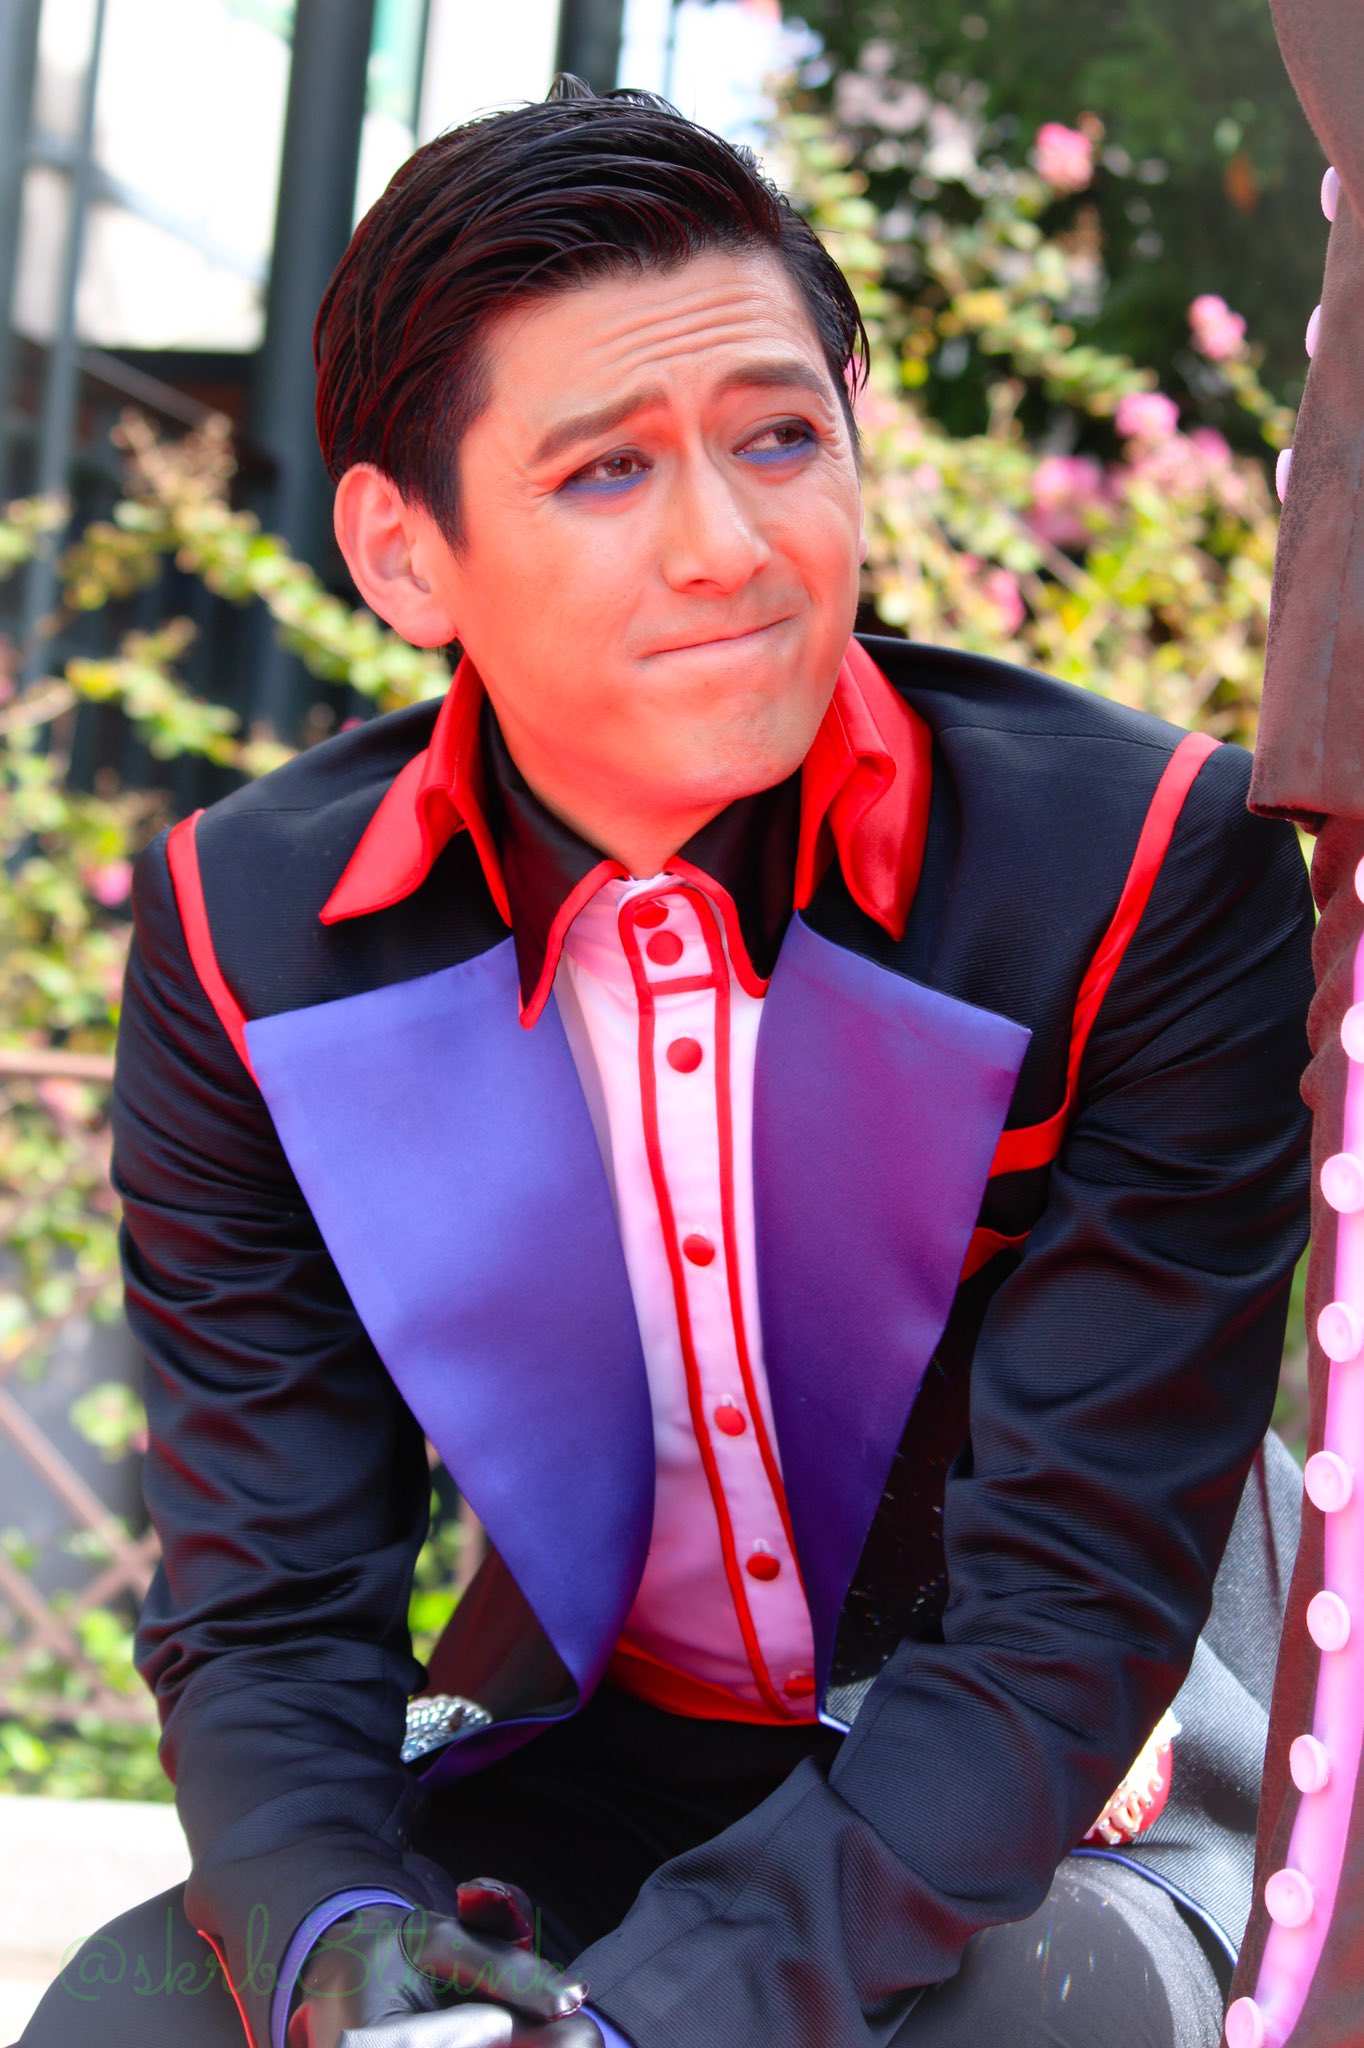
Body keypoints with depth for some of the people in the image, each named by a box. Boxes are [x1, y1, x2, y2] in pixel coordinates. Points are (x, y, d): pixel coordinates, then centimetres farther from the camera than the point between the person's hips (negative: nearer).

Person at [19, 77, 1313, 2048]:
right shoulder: (249, 941, -11)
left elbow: (1068, 1616, -21)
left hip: (1054, 1811, -2)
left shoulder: (1153, 870, -21)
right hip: (573, 1770, 3)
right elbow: (264, 1607, -7)